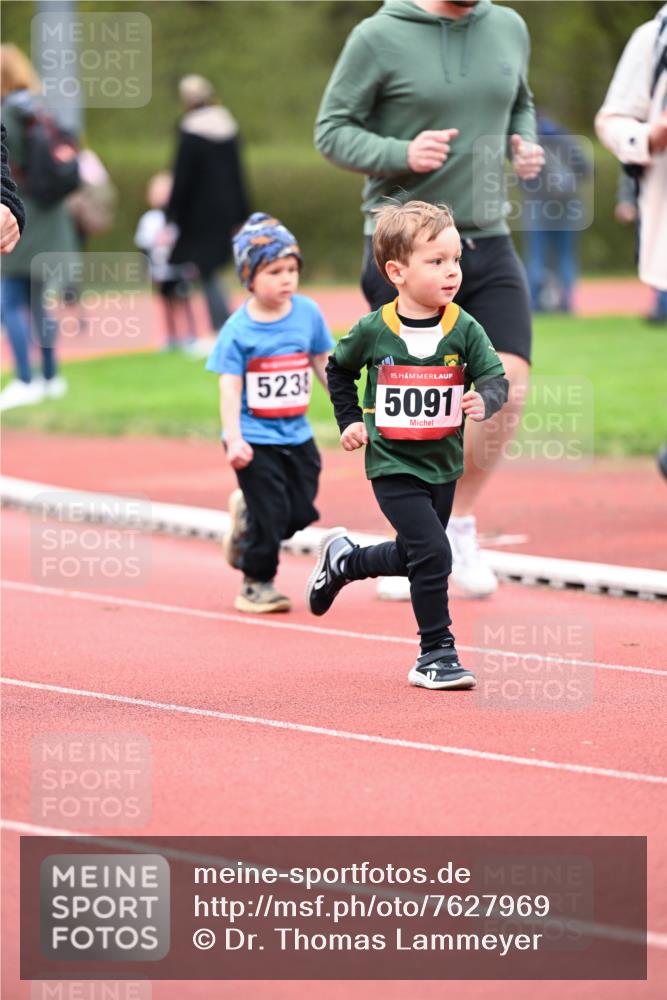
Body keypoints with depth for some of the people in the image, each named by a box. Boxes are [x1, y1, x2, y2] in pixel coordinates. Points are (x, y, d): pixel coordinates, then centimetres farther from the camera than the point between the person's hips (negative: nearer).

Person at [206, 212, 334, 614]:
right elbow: (230, 386, -12)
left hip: (297, 434, 5)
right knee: (271, 514, -5)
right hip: (255, 439, -5)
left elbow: (323, 363, 11)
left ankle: (246, 519, 34)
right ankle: (256, 583, 15)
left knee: (302, 513, 6)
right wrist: (234, 438, -20)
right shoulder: (239, 330, -12)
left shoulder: (307, 313, 0)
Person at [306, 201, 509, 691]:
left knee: (411, 559, 20)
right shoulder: (373, 331, -11)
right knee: (433, 554, -17)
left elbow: (497, 378, -11)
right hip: (393, 466, -4)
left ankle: (343, 560, 49)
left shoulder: (464, 329, -9)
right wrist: (350, 421, 2)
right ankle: (436, 654, -5)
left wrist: (484, 399, -32)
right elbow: (339, 369, 7)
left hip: (443, 463, 4)